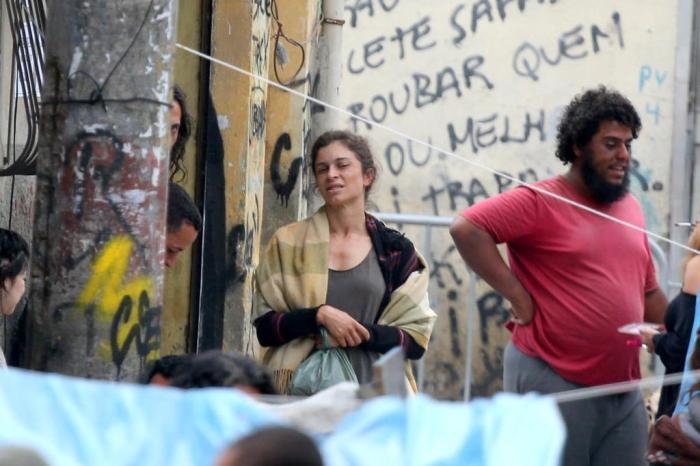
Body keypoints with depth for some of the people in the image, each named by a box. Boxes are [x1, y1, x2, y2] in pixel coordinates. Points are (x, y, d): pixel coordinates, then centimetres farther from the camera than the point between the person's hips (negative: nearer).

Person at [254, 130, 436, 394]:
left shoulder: (396, 251, 9)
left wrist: (360, 333, -11)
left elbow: (416, 341, 5)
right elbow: (265, 328, 3)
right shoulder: (288, 243, 8)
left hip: (371, 385, 0)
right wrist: (321, 316, -12)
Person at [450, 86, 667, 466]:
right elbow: (466, 228, -19)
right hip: (552, 384, -7)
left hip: (624, 389, 7)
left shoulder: (630, 208, 14)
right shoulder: (540, 202, -8)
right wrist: (518, 296, -19)